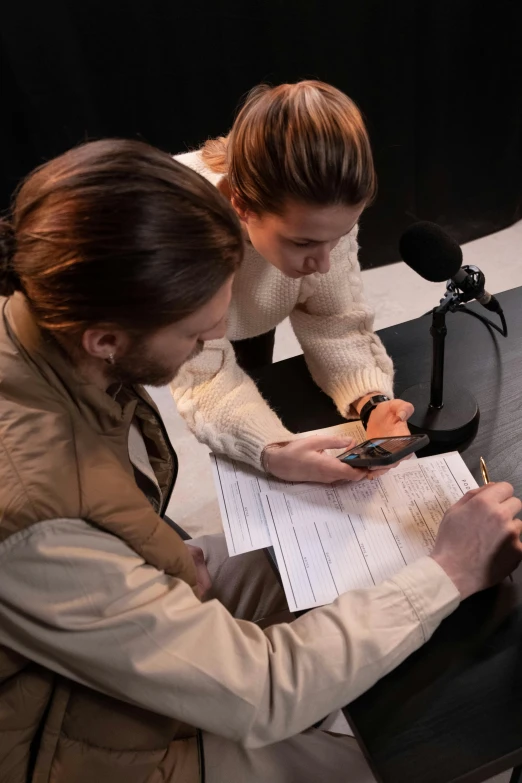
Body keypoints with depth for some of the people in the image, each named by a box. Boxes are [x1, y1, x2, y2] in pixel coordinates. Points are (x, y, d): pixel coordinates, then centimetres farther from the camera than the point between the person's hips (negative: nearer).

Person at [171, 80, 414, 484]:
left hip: (251, 326, 4)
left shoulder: (324, 212, -30)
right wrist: (273, 452, -55)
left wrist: (373, 402, -40)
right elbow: (203, 376, -38)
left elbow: (334, 320, -22)